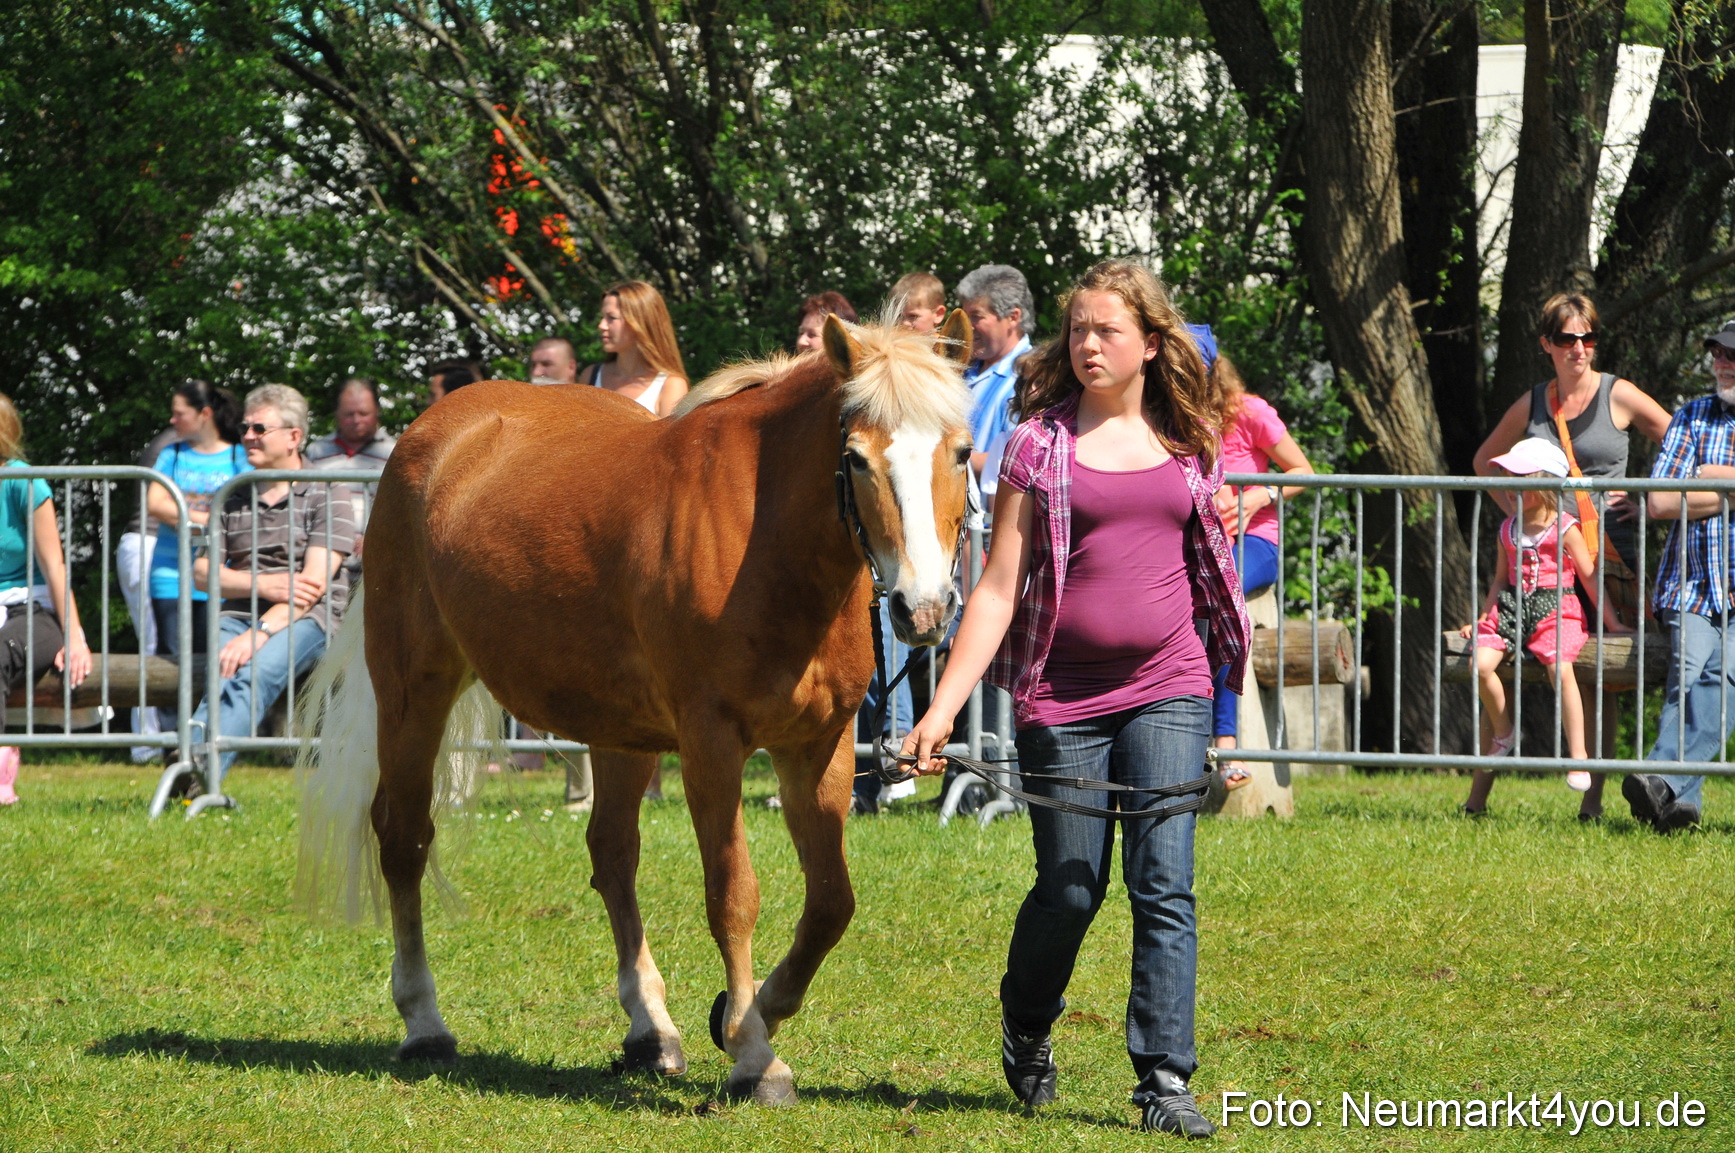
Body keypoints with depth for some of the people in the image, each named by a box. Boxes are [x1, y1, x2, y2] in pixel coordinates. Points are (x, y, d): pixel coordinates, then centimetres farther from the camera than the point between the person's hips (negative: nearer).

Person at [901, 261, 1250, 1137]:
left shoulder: (1189, 444, 7)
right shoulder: (1040, 443, -1)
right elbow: (999, 588, -4)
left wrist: (1230, 673, 18)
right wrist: (943, 706, -11)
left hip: (1168, 690, 1)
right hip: (1062, 695, -1)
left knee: (1164, 885, -8)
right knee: (1069, 892, 6)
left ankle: (1164, 1079, -8)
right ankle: (1025, 1031, 34)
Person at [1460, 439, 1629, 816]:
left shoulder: (1565, 529, 0)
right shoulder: (1509, 529, 16)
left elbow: (1589, 576, 3)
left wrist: (1611, 622, 5)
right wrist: (1483, 620, 18)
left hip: (1555, 606, -5)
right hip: (1511, 607, 5)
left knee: (1560, 668, -31)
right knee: (1482, 663, -22)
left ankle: (1578, 755, -27)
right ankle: (1503, 733, 0)